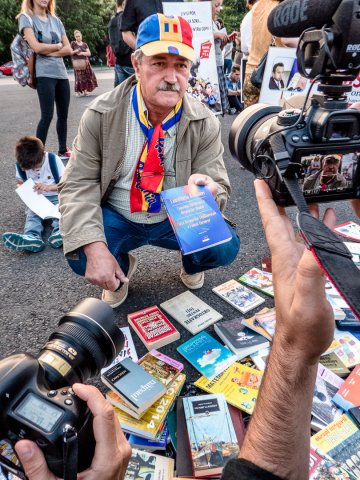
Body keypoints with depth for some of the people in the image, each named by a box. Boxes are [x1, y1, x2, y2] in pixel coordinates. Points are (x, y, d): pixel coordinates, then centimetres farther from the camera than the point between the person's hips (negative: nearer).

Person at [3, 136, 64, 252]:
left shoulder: (53, 159, -12)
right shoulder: (20, 164, -3)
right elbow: (20, 182, 13)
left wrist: (48, 187, -26)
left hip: (55, 196, -1)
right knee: (32, 215, -29)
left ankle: (59, 233, -61)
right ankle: (32, 237, -59)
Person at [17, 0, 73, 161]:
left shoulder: (56, 20, 14)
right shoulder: (26, 18, 0)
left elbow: (68, 49, 6)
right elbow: (36, 47, -13)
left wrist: (48, 52, -8)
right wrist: (58, 46, 0)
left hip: (62, 73, 6)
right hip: (44, 74, -5)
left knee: (63, 114, 8)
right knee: (47, 115, -11)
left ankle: (63, 150, 19)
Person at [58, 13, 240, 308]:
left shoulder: (204, 123, -12)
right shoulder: (101, 115, -14)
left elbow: (220, 187, -11)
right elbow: (79, 185, -16)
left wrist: (209, 191, -39)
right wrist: (95, 248, -31)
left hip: (177, 220, 1)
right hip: (116, 219, 0)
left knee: (225, 246, -23)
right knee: (80, 256, -28)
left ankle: (191, 264, 17)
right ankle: (122, 267, 12)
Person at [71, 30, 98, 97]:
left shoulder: (85, 44, 12)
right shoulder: (73, 43, 5)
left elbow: (89, 53, 2)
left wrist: (82, 53, -13)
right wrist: (75, 51, -15)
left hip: (85, 62, 3)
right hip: (77, 63, -3)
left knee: (87, 76, -5)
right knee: (79, 77, -8)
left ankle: (85, 90, 6)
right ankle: (78, 91, 1)